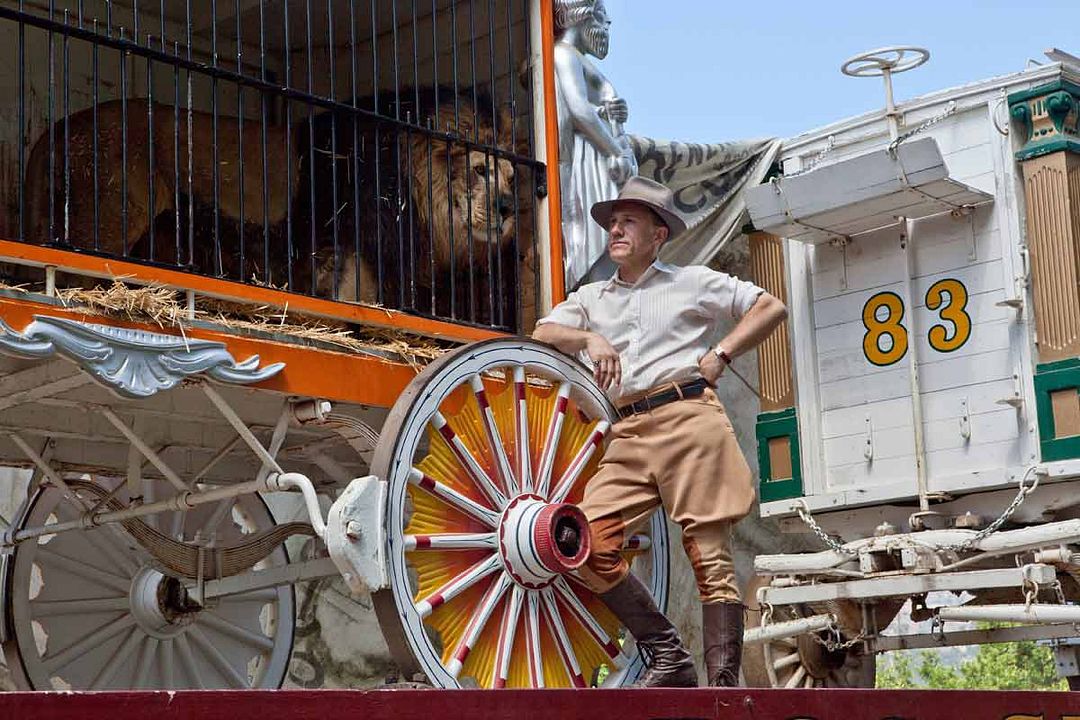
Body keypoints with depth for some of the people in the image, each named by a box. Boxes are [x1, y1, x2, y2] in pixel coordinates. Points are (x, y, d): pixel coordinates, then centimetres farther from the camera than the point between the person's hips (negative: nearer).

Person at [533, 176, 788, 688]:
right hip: (629, 434, 4)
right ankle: (667, 657, -2)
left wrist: (721, 354, 2)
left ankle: (724, 682, -6)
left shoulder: (691, 283, 14)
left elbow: (772, 308, 13)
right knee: (589, 545, -12)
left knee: (710, 557, -8)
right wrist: (590, 338, -8)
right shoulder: (592, 298, 24)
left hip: (689, 420, -4)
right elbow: (542, 333, 10)